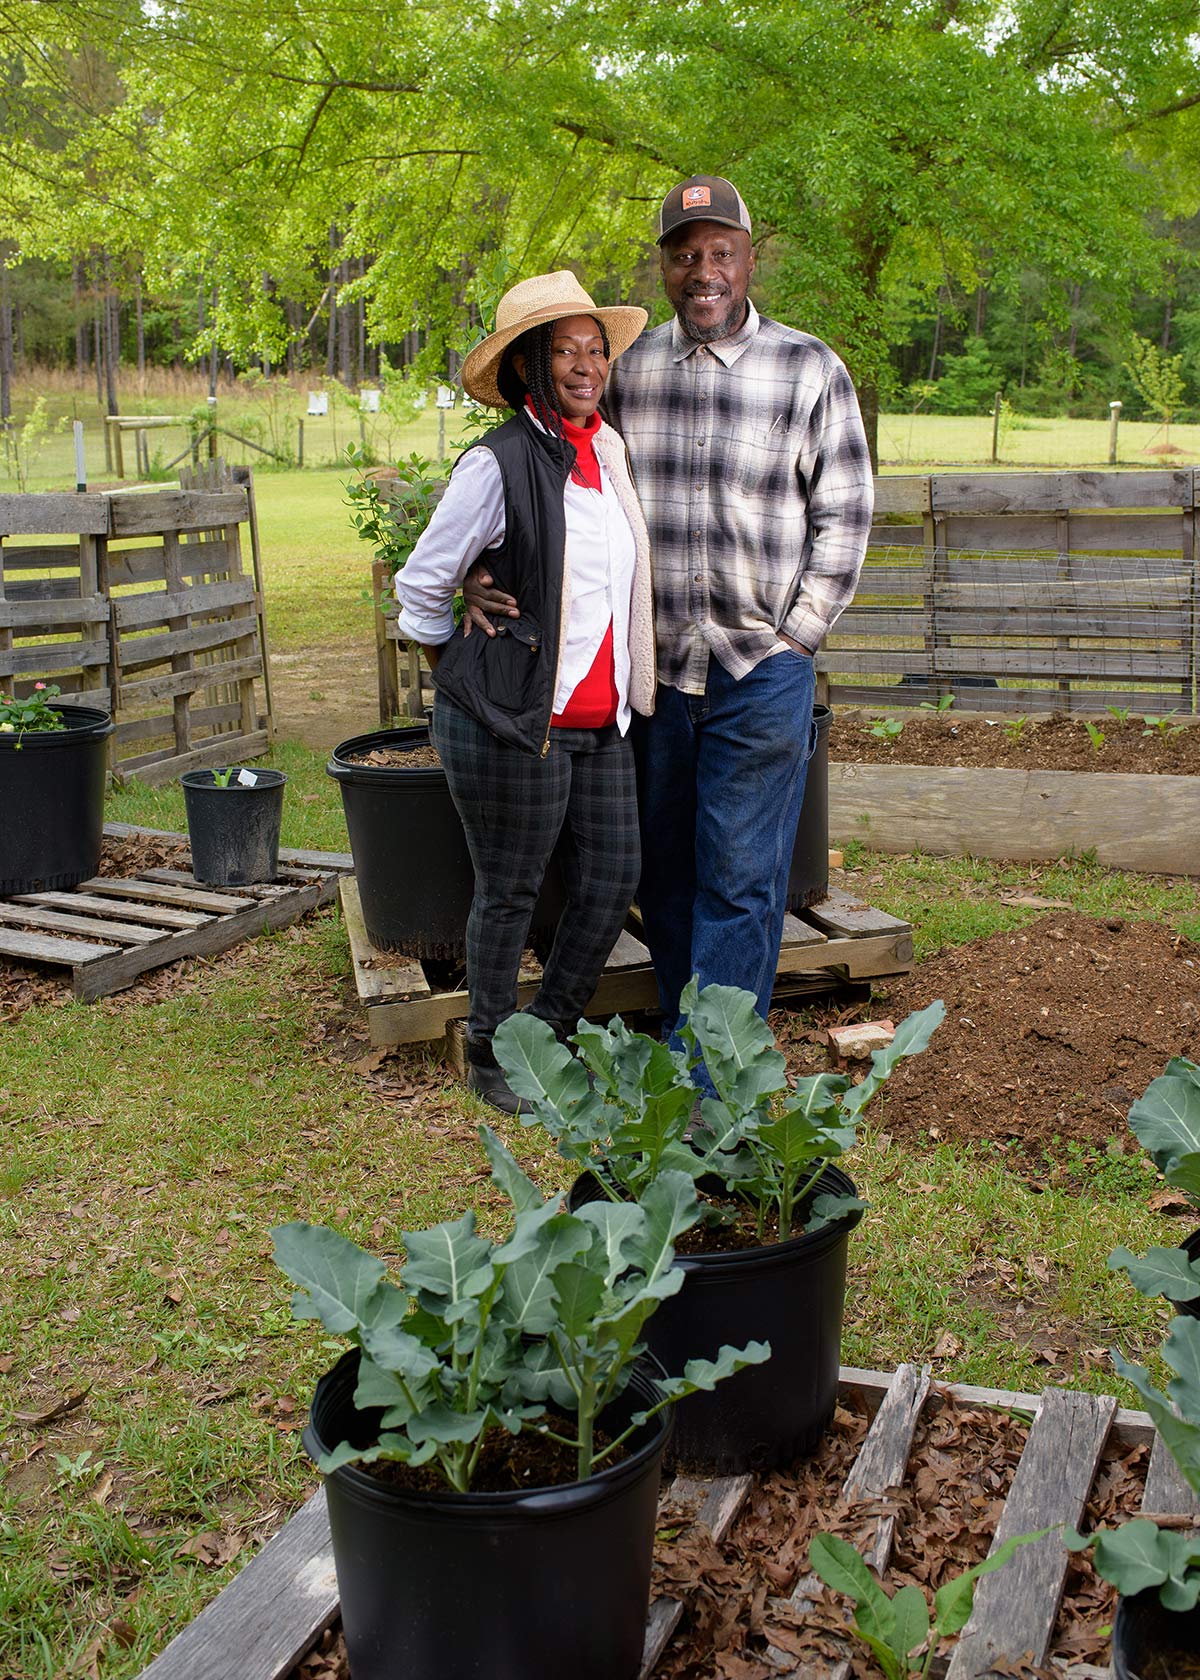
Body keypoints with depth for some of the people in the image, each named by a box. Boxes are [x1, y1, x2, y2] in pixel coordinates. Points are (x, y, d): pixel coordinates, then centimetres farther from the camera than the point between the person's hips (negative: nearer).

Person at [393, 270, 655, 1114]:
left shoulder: (611, 451, 9)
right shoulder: (498, 464, -14)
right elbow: (421, 584, -7)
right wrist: (465, 681, 0)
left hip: (602, 720, 7)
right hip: (512, 725, -7)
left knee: (614, 880, 10)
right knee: (511, 893, 6)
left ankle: (552, 1035, 29)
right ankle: (491, 1057, 24)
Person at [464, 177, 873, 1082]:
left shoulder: (810, 370, -2)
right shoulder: (625, 368, 4)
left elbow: (844, 515, 2)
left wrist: (796, 638, -4)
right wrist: (484, 566, -7)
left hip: (761, 673, -3)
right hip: (650, 668, 3)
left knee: (740, 879, -1)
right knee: (664, 871, 13)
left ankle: (713, 1078, 7)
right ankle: (681, 1038, 29)